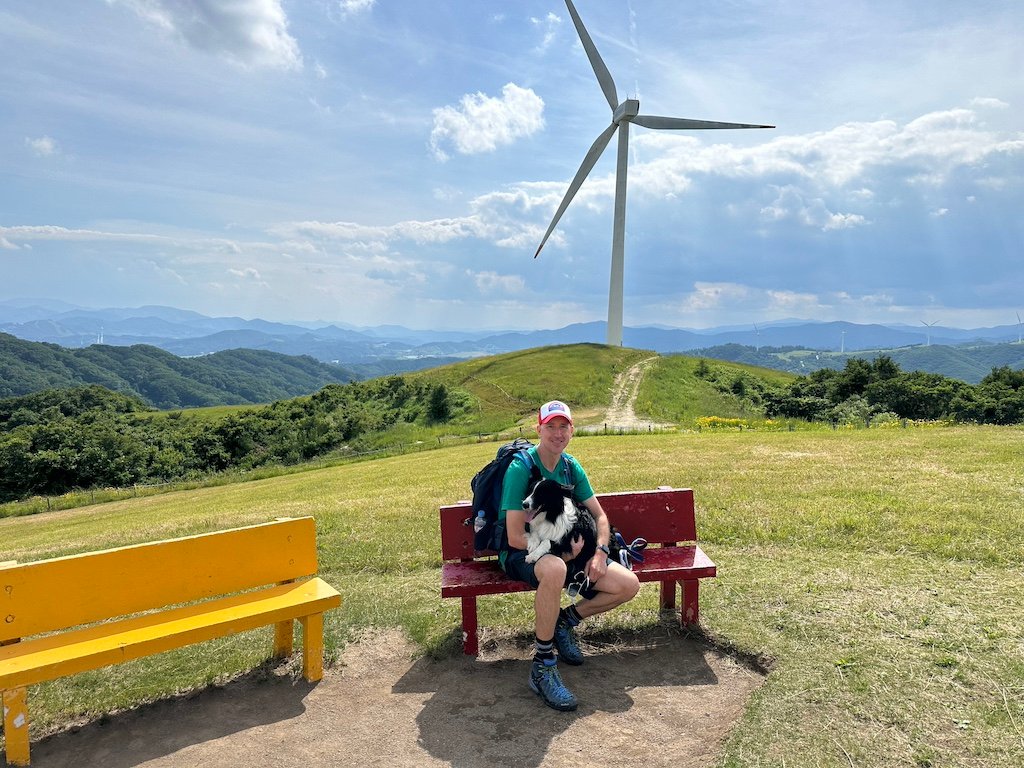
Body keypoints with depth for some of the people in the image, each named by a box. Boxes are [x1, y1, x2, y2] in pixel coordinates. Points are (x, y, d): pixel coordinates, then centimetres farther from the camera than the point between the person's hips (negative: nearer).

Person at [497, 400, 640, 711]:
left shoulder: (571, 467, 3)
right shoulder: (520, 468, -19)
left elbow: (599, 515, 7)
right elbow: (515, 537, -22)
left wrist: (600, 553, -11)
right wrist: (562, 552, -23)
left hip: (565, 549, 7)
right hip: (520, 554, -6)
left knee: (629, 585, -9)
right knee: (555, 568, -43)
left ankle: (565, 620, 13)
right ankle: (542, 666, -25)